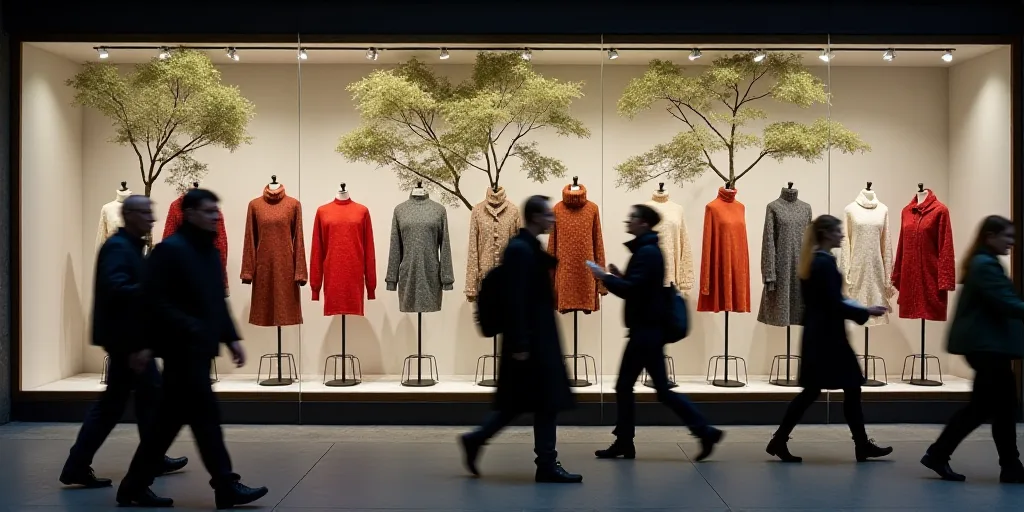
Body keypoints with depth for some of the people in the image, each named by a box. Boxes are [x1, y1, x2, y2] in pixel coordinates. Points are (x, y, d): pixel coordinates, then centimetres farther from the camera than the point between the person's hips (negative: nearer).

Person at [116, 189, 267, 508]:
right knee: (205, 416, -6)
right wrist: (190, 329, -24)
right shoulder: (169, 250, -12)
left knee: (170, 419, 12)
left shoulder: (210, 251, 16)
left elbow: (218, 301, 20)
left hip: (200, 349, 9)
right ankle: (226, 487, 1)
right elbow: (155, 302, -18)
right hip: (182, 349, -9)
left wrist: (231, 338, 13)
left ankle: (134, 486, 22)